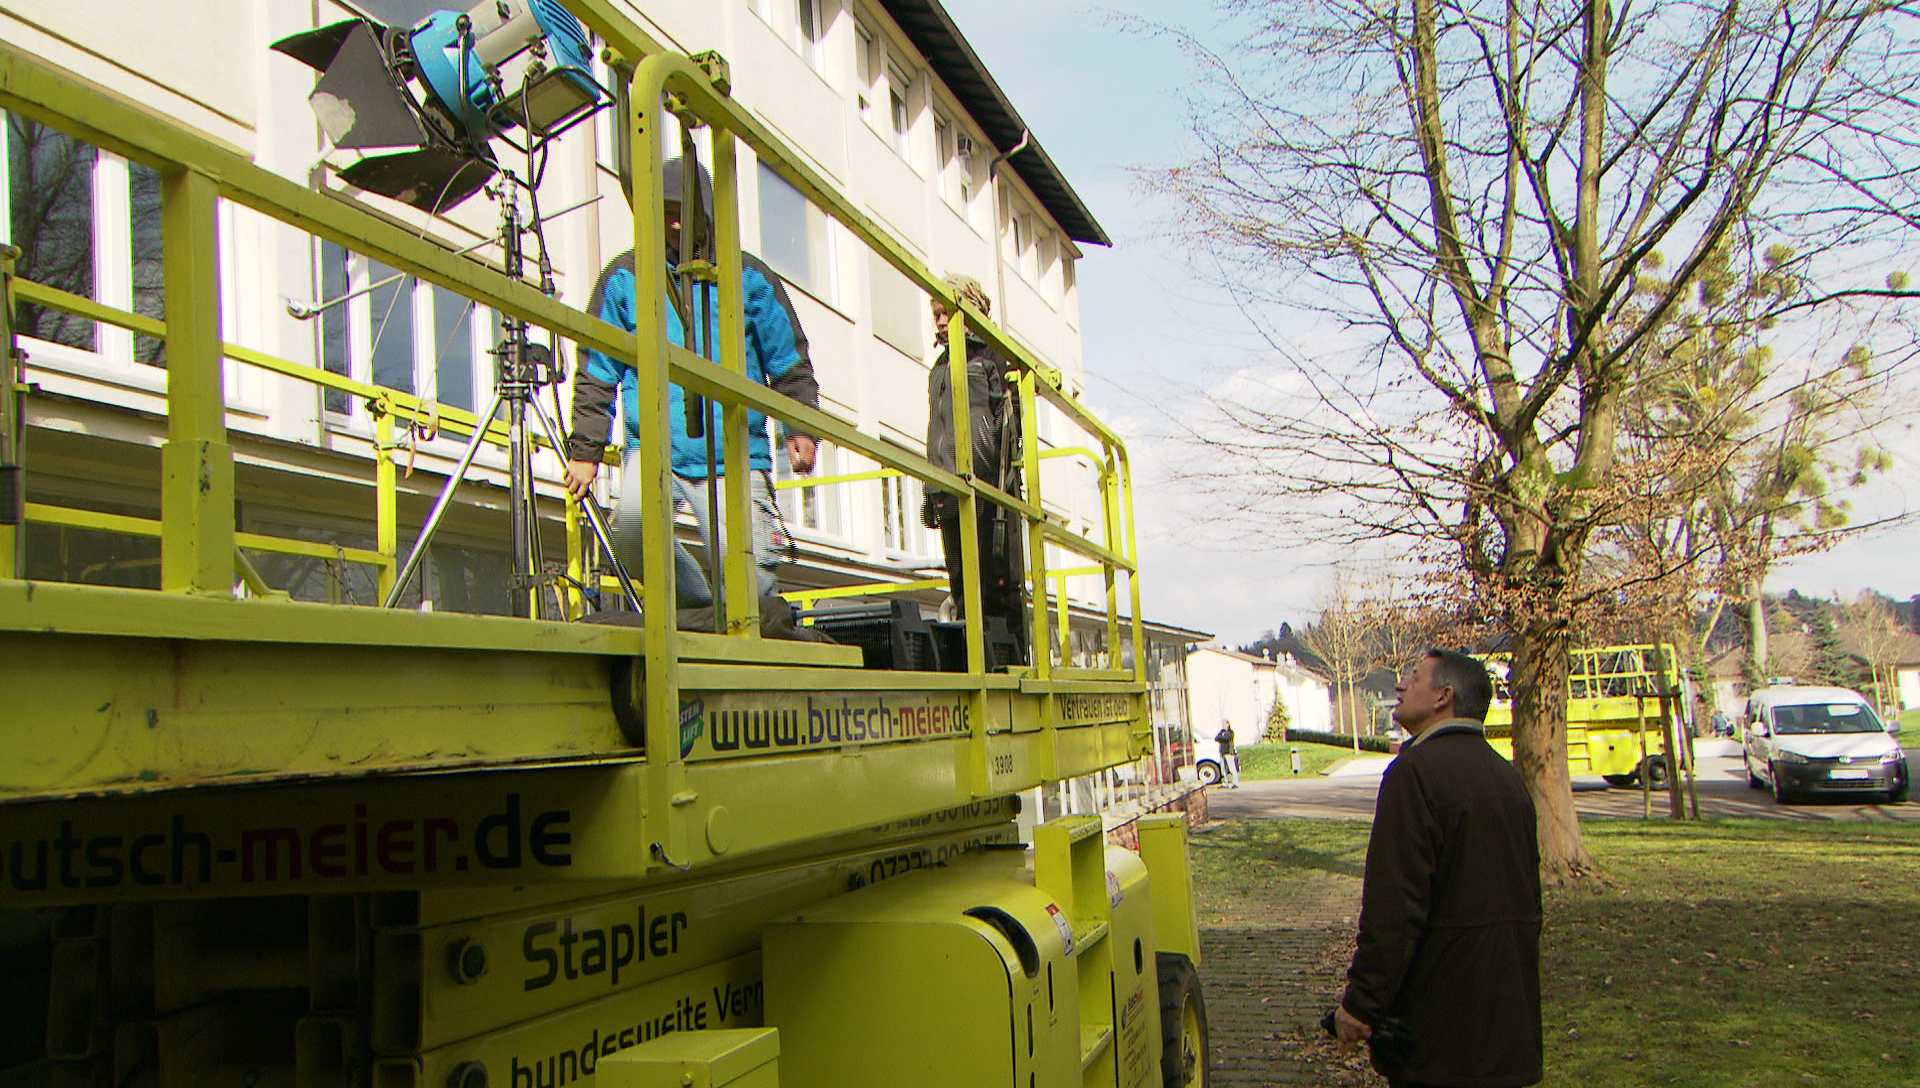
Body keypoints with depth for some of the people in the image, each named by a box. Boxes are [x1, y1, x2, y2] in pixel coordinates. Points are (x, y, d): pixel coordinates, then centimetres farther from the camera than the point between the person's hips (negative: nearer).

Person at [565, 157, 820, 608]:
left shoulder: (747, 276, 9)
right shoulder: (625, 277, 8)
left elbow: (791, 364, 14)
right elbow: (596, 373, 9)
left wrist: (801, 429, 2)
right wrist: (584, 450, 4)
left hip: (736, 456, 0)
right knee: (633, 519, -30)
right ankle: (694, 604, -4)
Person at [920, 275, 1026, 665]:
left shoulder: (995, 355, 5)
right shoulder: (941, 366, 25)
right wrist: (932, 490, 22)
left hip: (990, 486, -6)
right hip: (950, 493, 6)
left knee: (1001, 584, -8)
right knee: (964, 588, 4)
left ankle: (1013, 659, -6)